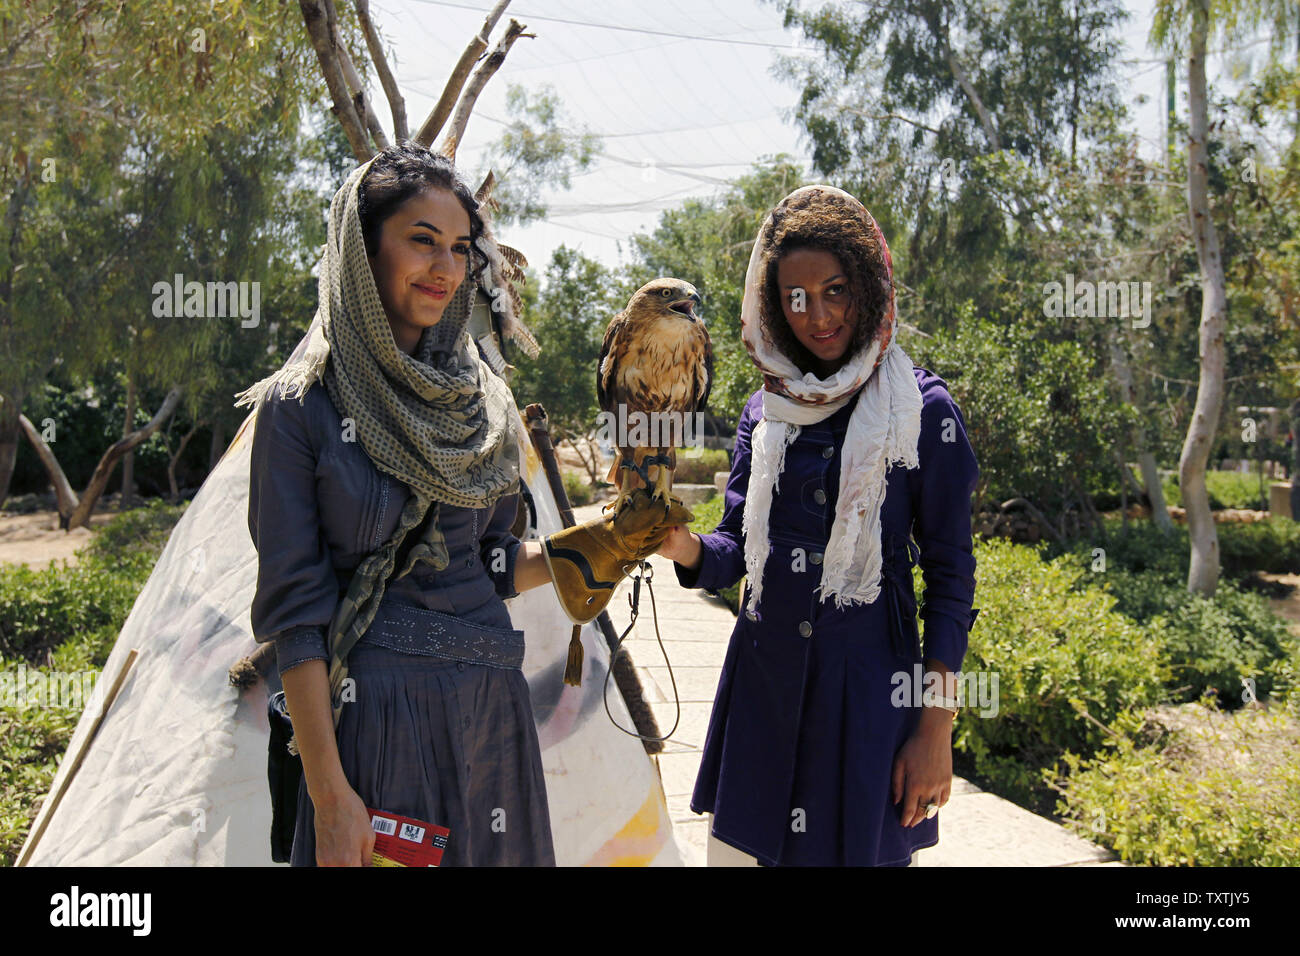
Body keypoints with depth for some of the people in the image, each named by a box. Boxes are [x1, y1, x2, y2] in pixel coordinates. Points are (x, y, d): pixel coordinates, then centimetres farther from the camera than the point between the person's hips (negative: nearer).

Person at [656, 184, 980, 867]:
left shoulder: (922, 411, -6)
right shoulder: (765, 412, 7)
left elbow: (949, 572, -5)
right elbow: (737, 548, 7)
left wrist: (937, 727, -8)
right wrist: (685, 547, -16)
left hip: (869, 683, -4)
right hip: (763, 679, 4)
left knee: (861, 848, 4)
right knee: (737, 848, 11)